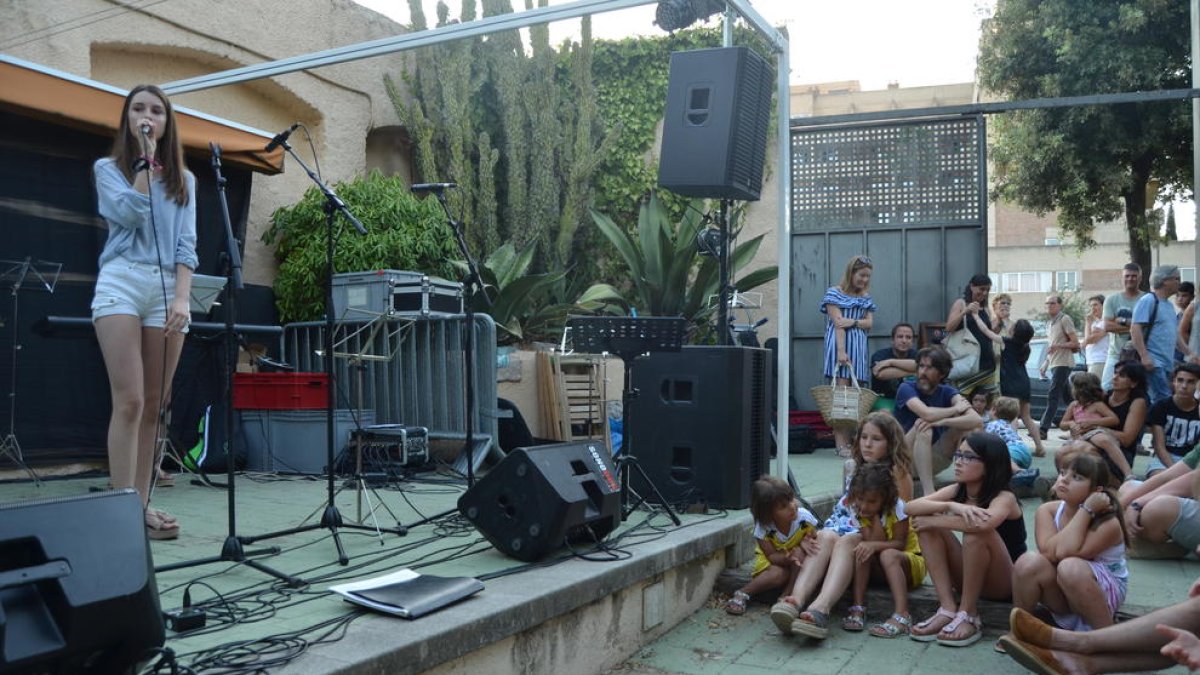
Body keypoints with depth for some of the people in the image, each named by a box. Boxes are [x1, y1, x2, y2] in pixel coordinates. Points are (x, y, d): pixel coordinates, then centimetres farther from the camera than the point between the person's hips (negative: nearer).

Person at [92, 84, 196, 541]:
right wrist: (146, 157, -1)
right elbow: (130, 213, -7)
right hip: (121, 283, -3)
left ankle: (141, 503, 7)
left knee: (154, 406, 2)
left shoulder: (184, 180, 19)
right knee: (129, 401, -13)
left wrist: (182, 298, -4)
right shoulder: (108, 168, 13)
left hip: (168, 288, 3)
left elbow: (186, 244, 9)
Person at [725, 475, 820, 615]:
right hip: (771, 561, -2)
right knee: (778, 574, -33)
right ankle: (742, 594, -14)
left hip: (800, 562, 2)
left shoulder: (804, 517, -25)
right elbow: (772, 555, -22)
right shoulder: (763, 529, -28)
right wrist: (787, 557, -43)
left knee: (800, 553, -31)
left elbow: (815, 539, -10)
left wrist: (806, 542, -34)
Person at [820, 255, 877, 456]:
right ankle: (841, 444, -13)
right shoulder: (835, 293, 0)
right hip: (840, 344, -6)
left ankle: (852, 441, 4)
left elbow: (869, 322, 10)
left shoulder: (866, 297, 18)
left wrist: (853, 321, -11)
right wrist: (841, 351, -19)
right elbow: (837, 323, -10)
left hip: (859, 347, 6)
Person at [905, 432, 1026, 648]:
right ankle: (948, 609, -19)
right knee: (926, 523, -15)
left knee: (977, 532, -33)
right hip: (969, 578, 6)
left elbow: (985, 523, -42)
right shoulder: (956, 491, -1)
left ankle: (969, 615, -20)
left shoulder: (1004, 498, -17)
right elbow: (910, 507, -17)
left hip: (1006, 584, -6)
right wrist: (951, 506, -34)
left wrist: (933, 520, -30)